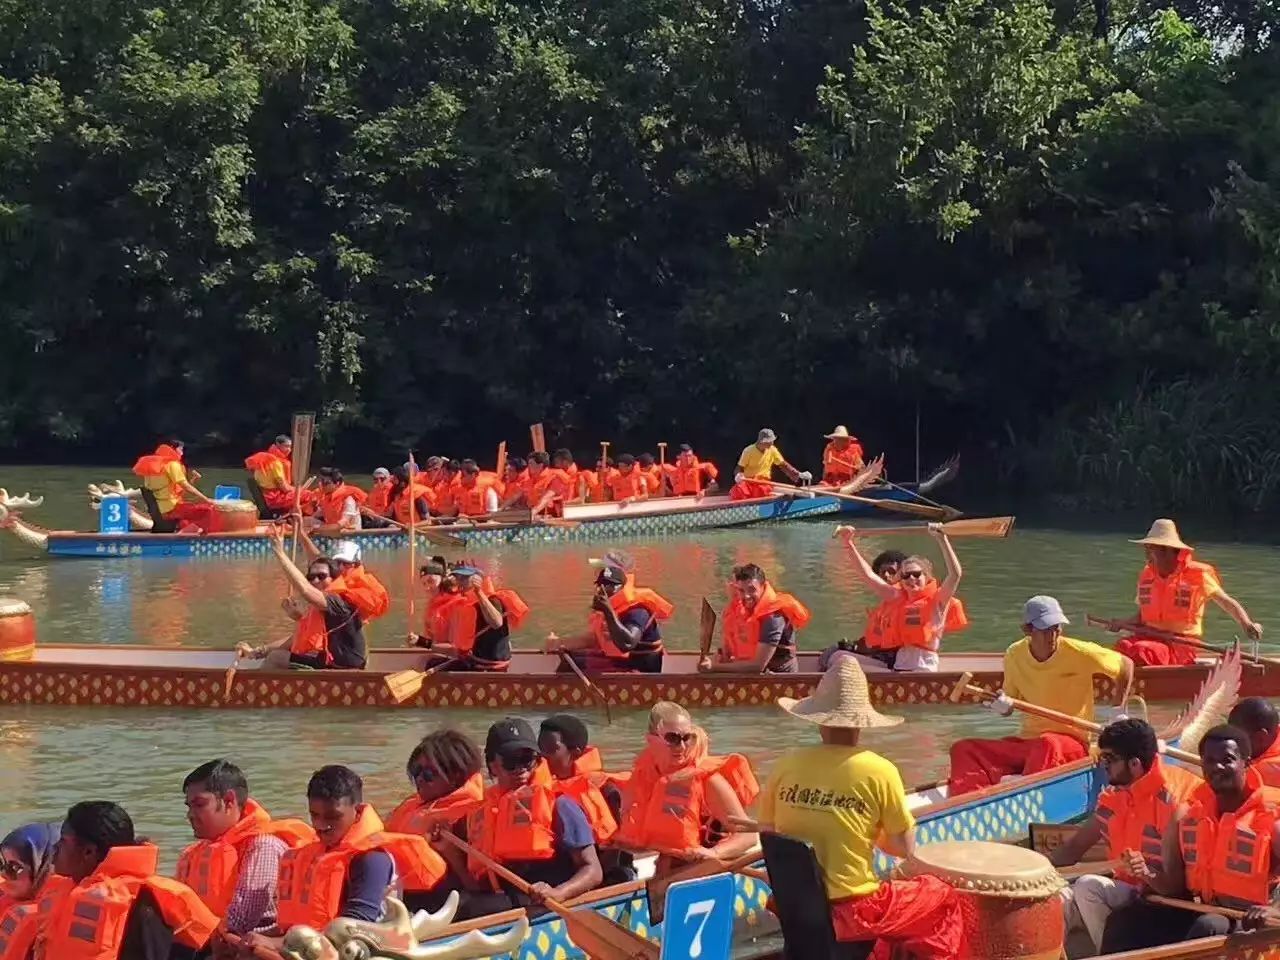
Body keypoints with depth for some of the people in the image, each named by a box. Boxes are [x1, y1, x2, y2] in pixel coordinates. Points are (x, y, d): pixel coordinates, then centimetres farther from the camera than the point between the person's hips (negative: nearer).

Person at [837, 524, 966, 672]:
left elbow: (955, 574, -12)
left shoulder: (936, 600, 3)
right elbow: (867, 574, 17)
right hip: (895, 668, 5)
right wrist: (849, 543, 11)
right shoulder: (896, 598, 17)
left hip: (924, 669, -5)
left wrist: (942, 539, -18)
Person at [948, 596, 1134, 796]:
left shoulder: (1078, 653, -10)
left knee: (1047, 744, -41)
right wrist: (1002, 707, -11)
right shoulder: (1014, 656, 1)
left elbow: (1126, 665, 4)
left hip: (1072, 743, -4)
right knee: (964, 750, -15)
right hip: (1027, 741, 5)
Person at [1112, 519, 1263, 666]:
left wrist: (1247, 624, -18)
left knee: (1141, 650, -36)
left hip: (1182, 645, -4)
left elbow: (1227, 602, -1)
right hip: (1150, 638, 4)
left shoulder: (1197, 575, -2)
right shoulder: (1146, 576, 13)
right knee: (1123, 646, -32)